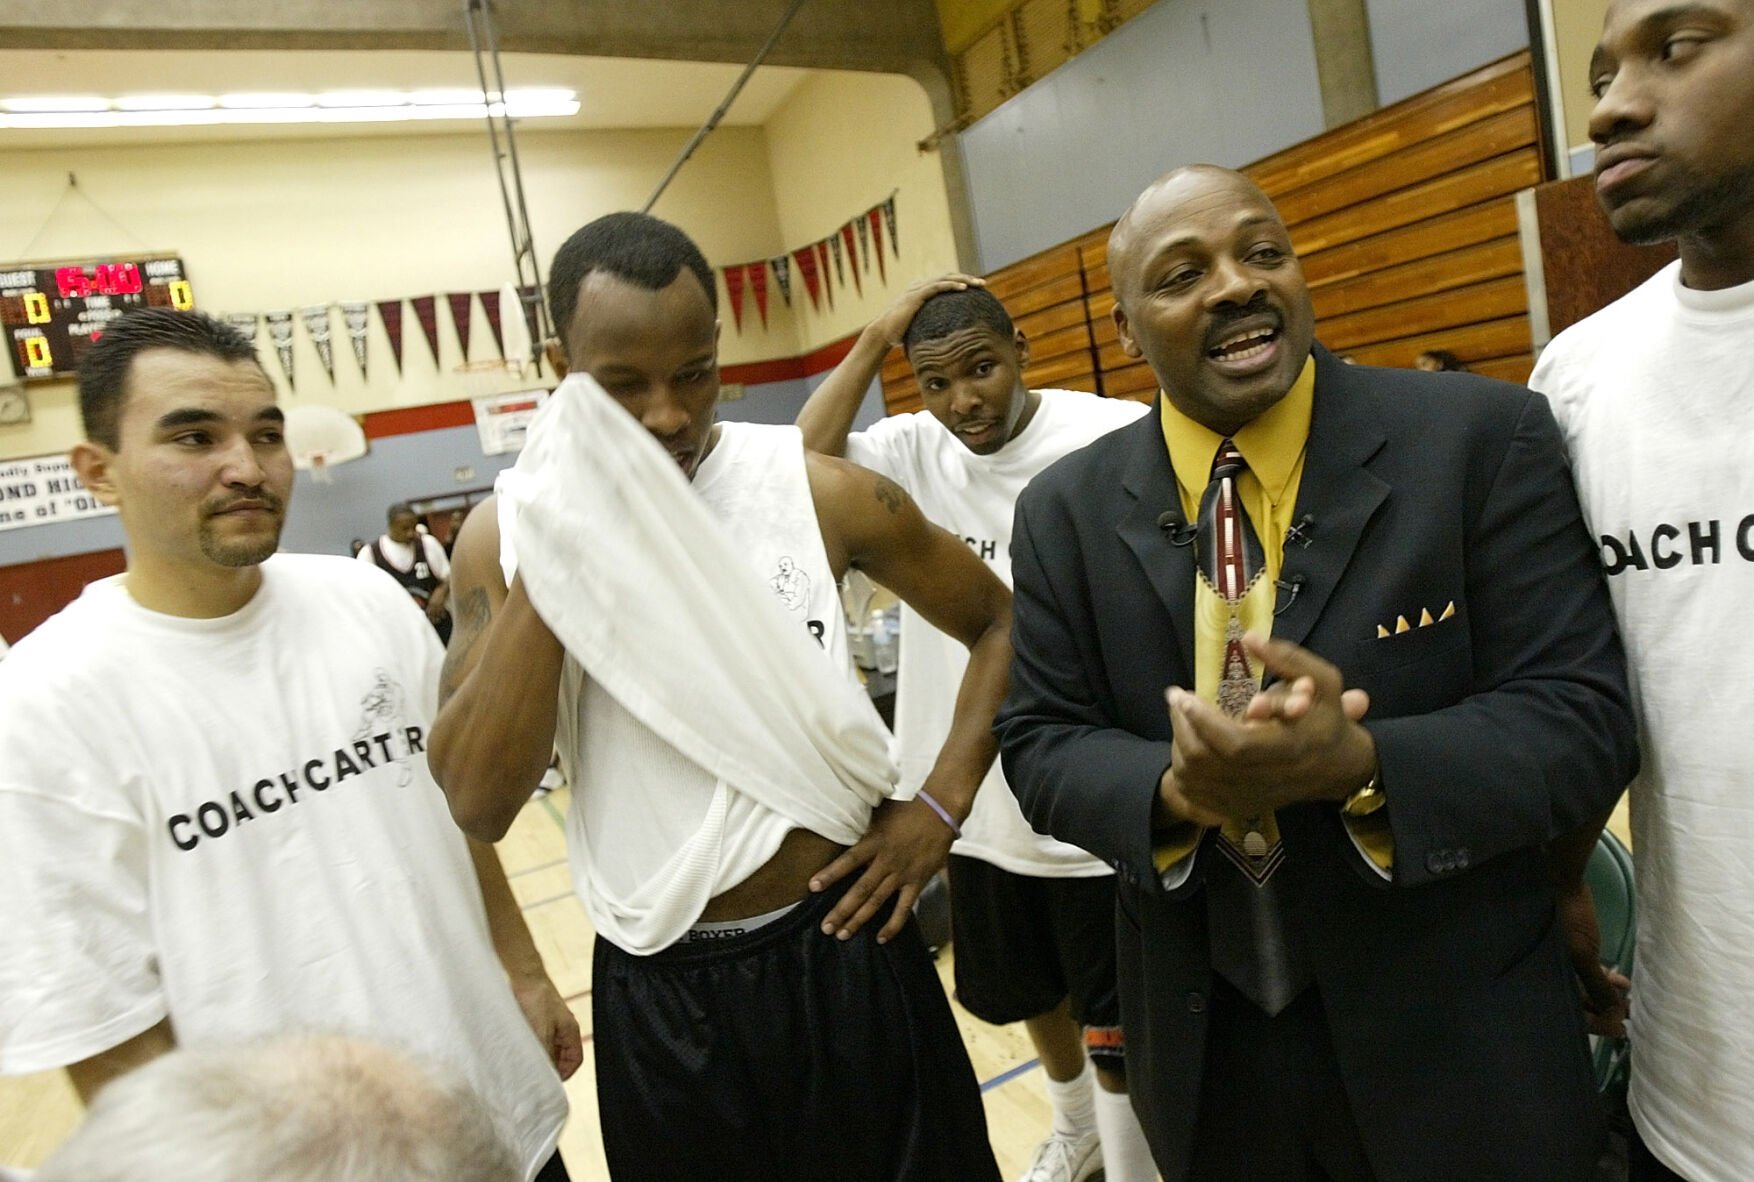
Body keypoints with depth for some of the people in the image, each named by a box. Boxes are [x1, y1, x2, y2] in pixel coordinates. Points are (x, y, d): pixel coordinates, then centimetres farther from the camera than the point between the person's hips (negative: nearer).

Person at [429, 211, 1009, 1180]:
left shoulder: (817, 490, -8)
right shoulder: (506, 533, -6)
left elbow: (1001, 622, 4)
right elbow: (477, 804, -14)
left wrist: (940, 809, -4)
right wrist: (551, 558, -21)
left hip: (841, 951, 0)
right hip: (654, 993, 1)